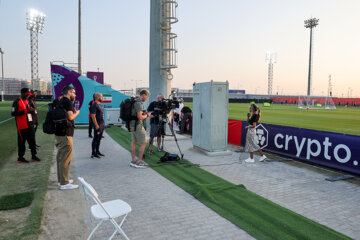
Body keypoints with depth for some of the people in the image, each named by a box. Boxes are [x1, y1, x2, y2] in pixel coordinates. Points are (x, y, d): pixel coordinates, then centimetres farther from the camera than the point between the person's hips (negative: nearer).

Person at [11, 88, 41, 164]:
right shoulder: (17, 102, -10)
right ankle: (20, 158, 12)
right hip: (22, 126, -8)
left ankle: (33, 156, 19)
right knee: (22, 141, 0)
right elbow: (13, 113, -15)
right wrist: (25, 111, -21)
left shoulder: (27, 101, 15)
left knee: (32, 140, 10)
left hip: (30, 124, 8)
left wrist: (31, 110, 2)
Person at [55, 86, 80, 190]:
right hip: (65, 134, -10)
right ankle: (64, 183, -1)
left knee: (60, 157, 18)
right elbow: (70, 117, -21)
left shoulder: (60, 102, 16)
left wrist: (73, 112, 20)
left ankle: (61, 179, 29)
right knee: (65, 159, -6)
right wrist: (76, 113, -2)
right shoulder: (67, 102, -12)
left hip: (58, 133, 10)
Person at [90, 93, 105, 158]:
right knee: (95, 139, -3)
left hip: (102, 125, 9)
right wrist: (96, 125, -21)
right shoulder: (94, 105, -14)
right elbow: (93, 116, -19)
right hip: (98, 125, -9)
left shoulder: (99, 105, 15)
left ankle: (97, 151, 23)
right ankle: (93, 153, 4)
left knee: (99, 139, 14)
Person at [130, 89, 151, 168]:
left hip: (132, 124, 10)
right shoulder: (138, 103, -19)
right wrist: (147, 115, -8)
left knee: (133, 142, 13)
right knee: (143, 143, -3)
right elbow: (140, 117, -24)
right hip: (137, 125, -10)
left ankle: (133, 161, 19)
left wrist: (144, 113, 12)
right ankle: (139, 162, 0)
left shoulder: (134, 102, 12)